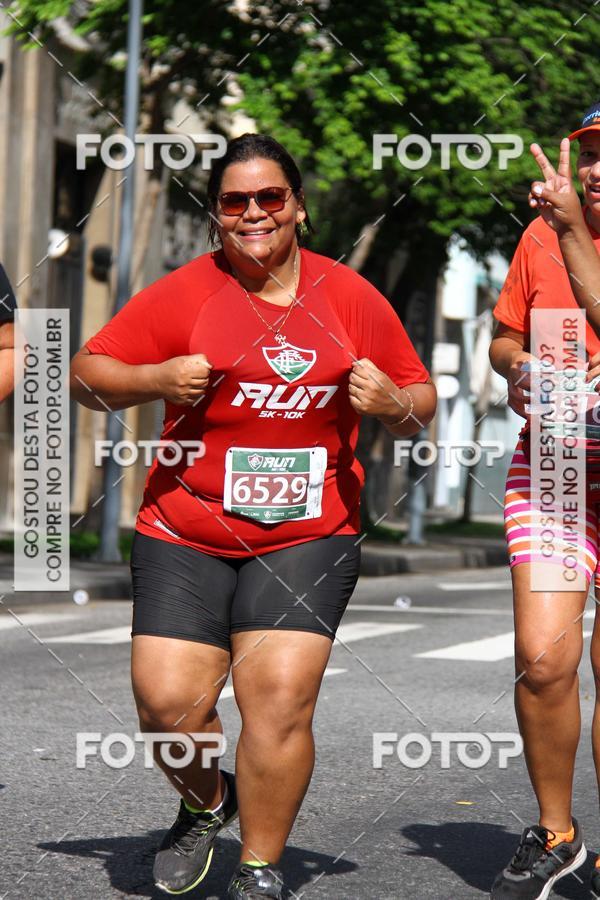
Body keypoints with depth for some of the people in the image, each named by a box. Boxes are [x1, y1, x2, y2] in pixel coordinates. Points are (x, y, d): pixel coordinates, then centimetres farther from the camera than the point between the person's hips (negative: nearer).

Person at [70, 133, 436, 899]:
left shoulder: (351, 298, 6)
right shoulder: (181, 295, 0)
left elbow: (420, 399, 15)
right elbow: (86, 374, 2)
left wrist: (392, 402, -8)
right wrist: (156, 380, -16)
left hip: (309, 536, 0)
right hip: (185, 533, 0)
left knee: (281, 697, -13)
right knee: (167, 702, -9)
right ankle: (205, 806, 26)